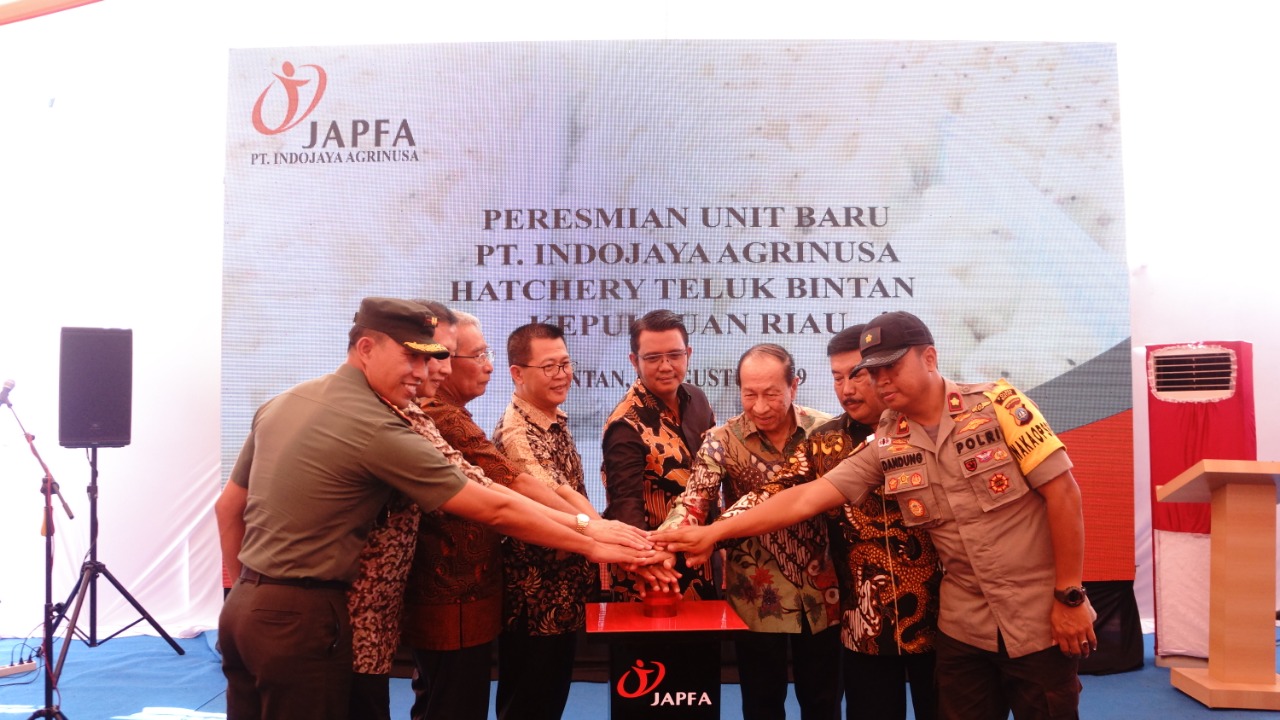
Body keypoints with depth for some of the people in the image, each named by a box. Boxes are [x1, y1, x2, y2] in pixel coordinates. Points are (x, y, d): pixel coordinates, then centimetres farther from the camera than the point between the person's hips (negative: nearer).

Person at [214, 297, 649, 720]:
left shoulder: (283, 403, 6)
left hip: (243, 609, 8)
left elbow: (229, 507, 15)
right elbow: (496, 511, -19)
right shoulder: (378, 430, -20)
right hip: (300, 619, -8)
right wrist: (591, 547, -11)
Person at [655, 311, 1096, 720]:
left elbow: (1062, 490, -10)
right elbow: (807, 497, -5)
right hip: (964, 625, 3)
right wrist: (714, 532, -11)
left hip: (1039, 617, -3)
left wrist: (1070, 596, -12)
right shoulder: (885, 447, -2)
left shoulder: (999, 404, -11)